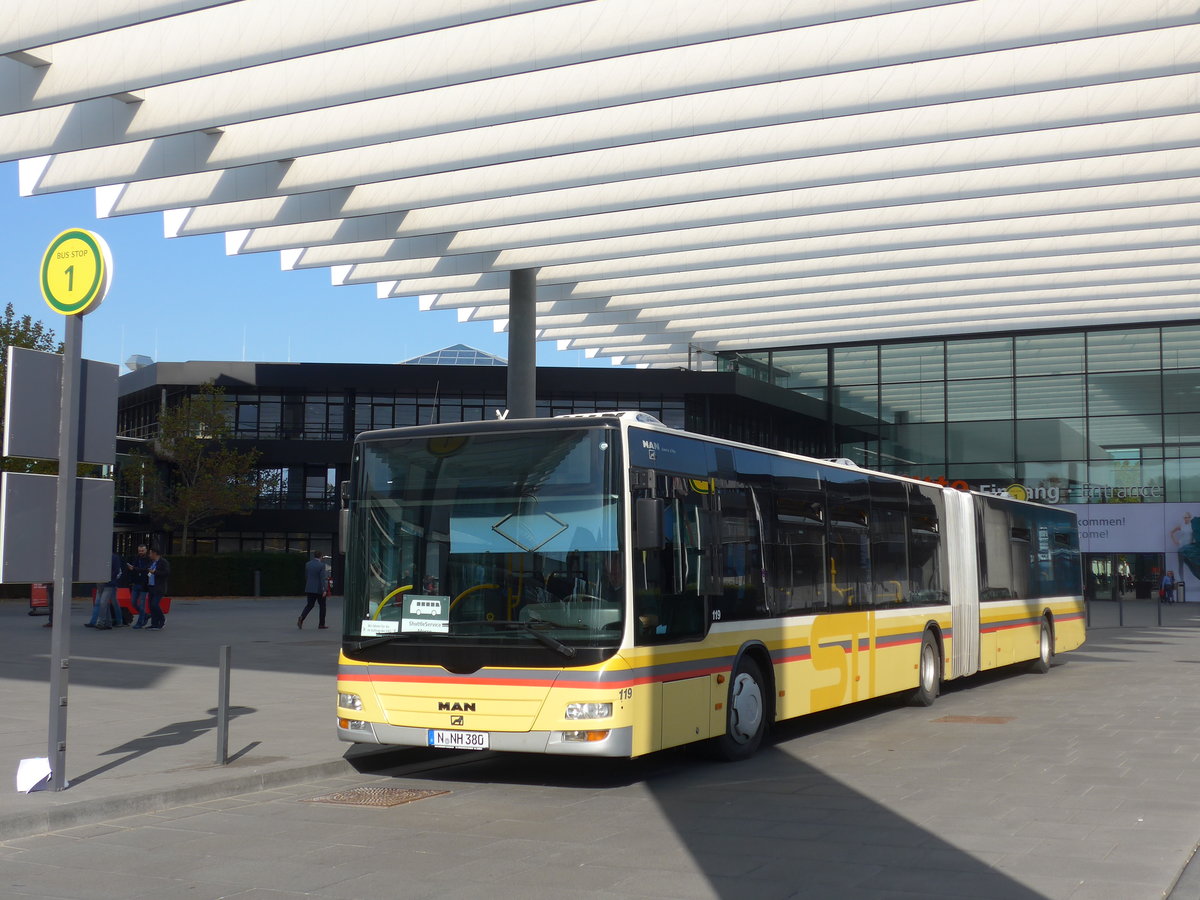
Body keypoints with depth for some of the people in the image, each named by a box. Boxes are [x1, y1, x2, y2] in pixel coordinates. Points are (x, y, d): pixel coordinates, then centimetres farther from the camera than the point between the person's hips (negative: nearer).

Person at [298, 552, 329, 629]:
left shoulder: (307, 564, 4)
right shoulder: (321, 565, -13)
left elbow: (306, 577, 13)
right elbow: (322, 578, -19)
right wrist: (324, 590, -19)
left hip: (310, 588, 5)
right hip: (319, 589, -5)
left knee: (309, 605, 10)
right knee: (322, 605, 10)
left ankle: (301, 618, -15)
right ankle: (321, 624, 12)